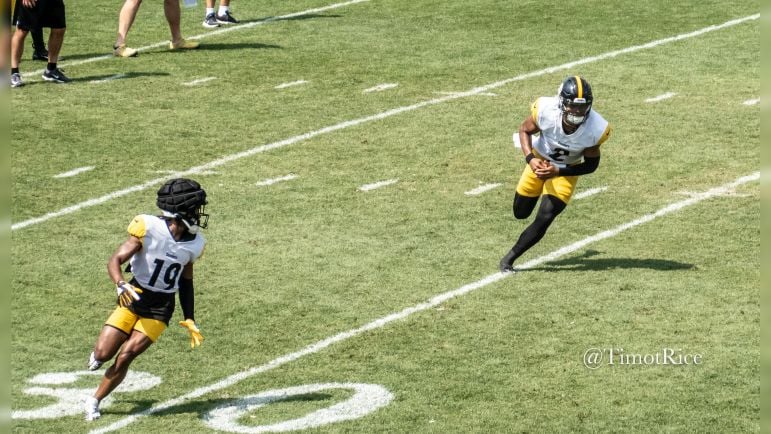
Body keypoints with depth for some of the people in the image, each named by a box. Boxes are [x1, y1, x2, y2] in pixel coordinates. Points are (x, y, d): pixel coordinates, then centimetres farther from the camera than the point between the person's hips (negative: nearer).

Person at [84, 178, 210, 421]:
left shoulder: (192, 244, -1)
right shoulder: (149, 230, -18)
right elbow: (116, 260, -18)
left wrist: (190, 321, 10)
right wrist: (121, 285, -38)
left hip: (160, 309, 2)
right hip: (134, 299, -2)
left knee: (125, 357, -12)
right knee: (103, 355, -7)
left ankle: (94, 402, 6)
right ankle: (99, 354, 32)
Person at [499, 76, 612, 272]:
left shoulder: (595, 129, -32)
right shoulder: (546, 110, -33)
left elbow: (590, 165, -17)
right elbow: (525, 130, -11)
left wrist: (557, 172, -29)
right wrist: (530, 159, -27)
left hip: (567, 170, -1)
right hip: (540, 161, 1)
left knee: (544, 220, -13)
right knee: (521, 212, 14)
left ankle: (509, 259, 3)